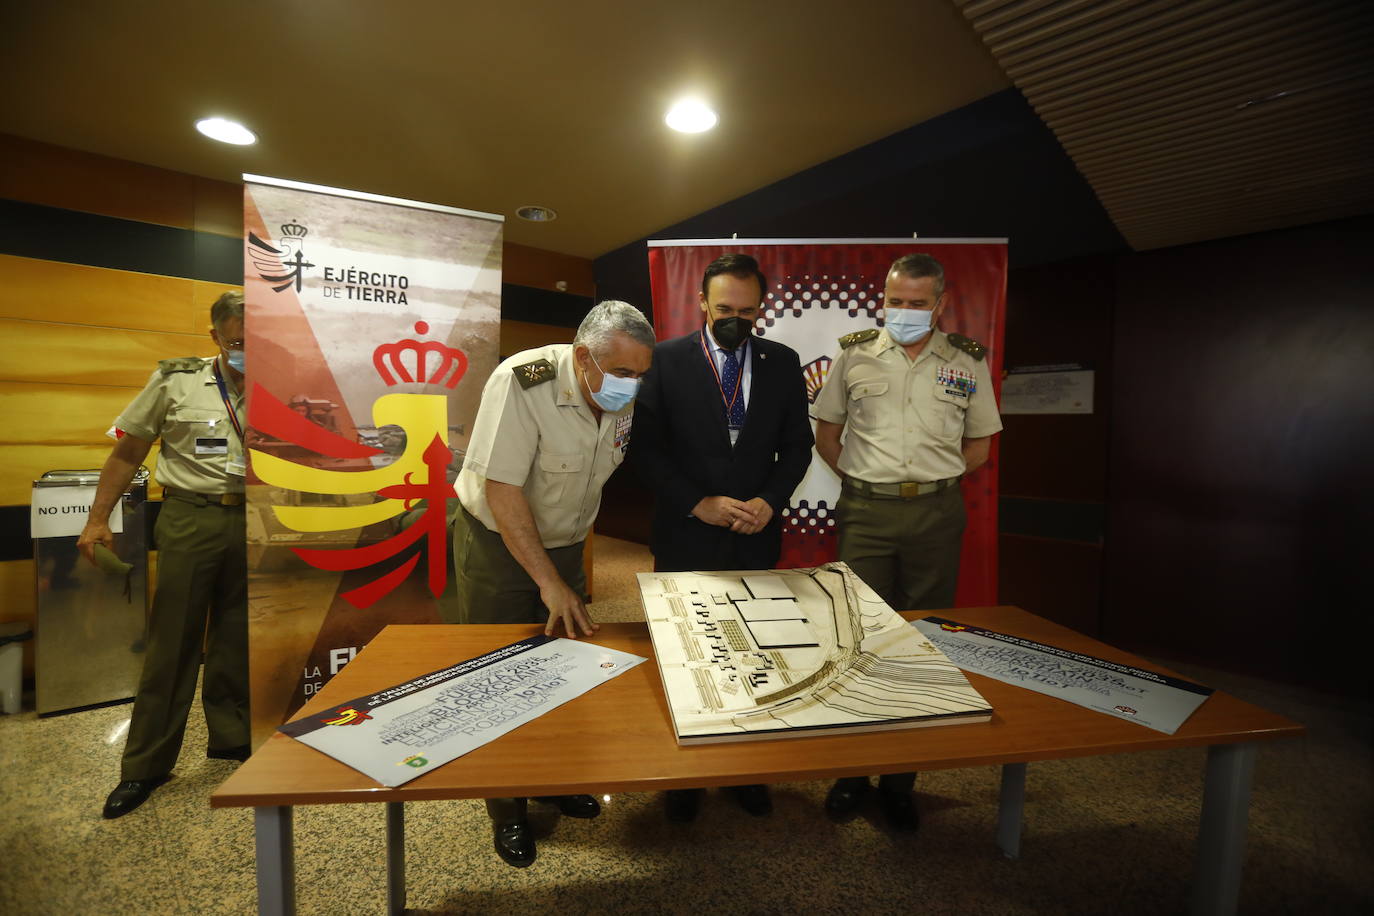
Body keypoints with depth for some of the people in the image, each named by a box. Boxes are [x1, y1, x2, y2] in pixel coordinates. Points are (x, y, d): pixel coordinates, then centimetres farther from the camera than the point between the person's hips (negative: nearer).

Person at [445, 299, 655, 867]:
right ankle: (507, 812, 28)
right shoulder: (521, 383, -27)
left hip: (563, 545, 5)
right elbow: (502, 491, -27)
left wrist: (575, 558, 9)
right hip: (497, 545, -5)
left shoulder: (624, 396, -8)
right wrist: (549, 583, -25)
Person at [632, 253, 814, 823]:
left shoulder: (783, 363, 4)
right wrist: (698, 504, -14)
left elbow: (797, 444, 7)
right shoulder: (666, 360, -4)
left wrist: (769, 501, -8)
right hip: (686, 536, -2)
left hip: (756, 538, 2)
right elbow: (647, 446, -6)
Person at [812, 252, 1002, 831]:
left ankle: (902, 780, 26)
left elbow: (979, 444, 12)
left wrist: (932, 480, 4)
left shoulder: (968, 361, 6)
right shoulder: (854, 354, 5)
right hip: (865, 512, 0)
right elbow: (826, 435, 10)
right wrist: (863, 479, 2)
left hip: (935, 513, 1)